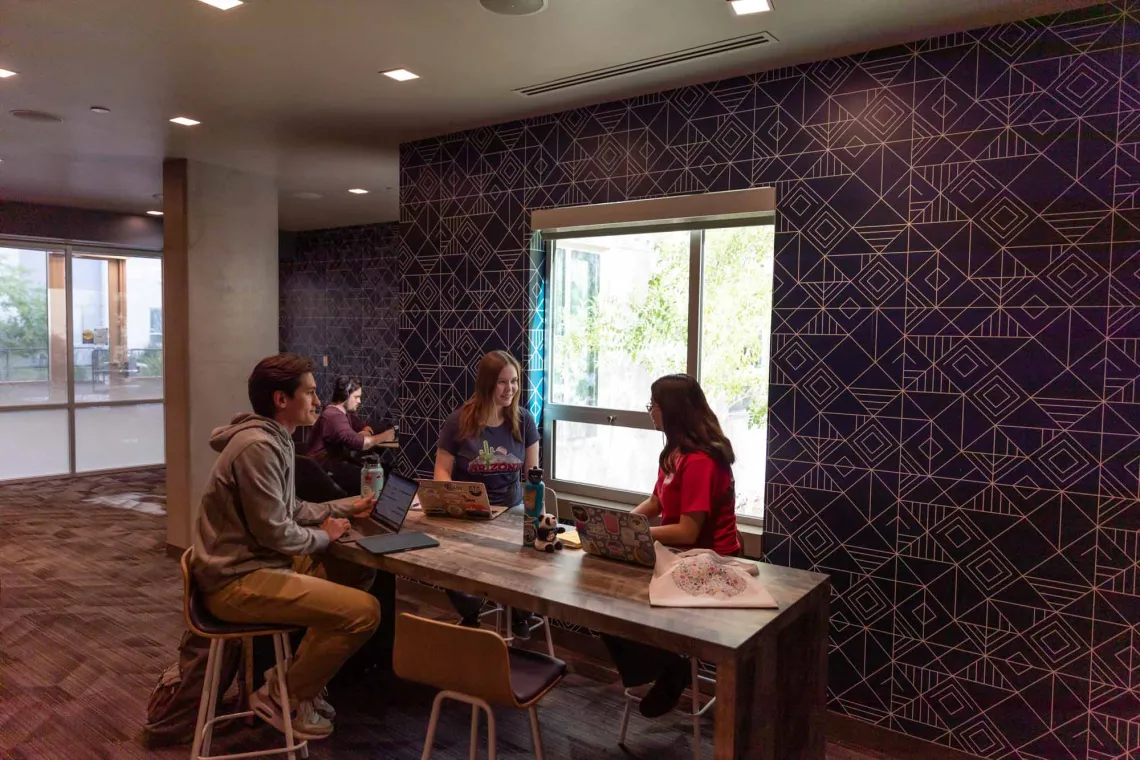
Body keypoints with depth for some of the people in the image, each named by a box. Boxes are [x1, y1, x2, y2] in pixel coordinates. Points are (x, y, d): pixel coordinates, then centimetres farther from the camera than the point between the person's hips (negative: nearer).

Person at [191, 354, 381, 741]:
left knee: (359, 572, 15)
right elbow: (274, 531, -23)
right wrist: (323, 535, -7)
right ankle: (283, 695, 3)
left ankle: (300, 678, 20)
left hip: (254, 563, 11)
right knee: (364, 611, -19)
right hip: (238, 580, -11)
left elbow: (288, 508, 19)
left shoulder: (274, 438, 10)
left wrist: (343, 510, 11)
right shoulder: (258, 446, -22)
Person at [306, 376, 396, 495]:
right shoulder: (334, 416, -20)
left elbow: (366, 428, 18)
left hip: (337, 461, 10)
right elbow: (358, 443, -27)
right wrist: (383, 437, -13)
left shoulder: (345, 412, 12)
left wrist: (364, 433, -7)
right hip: (323, 468, -10)